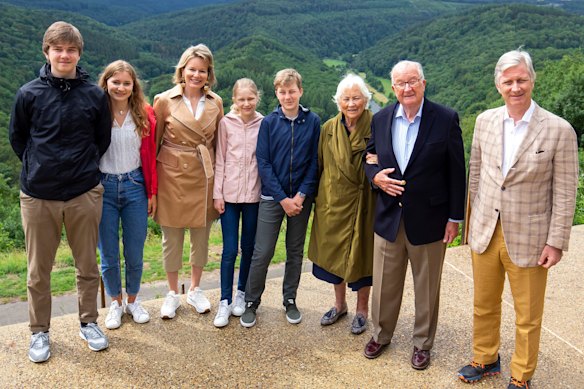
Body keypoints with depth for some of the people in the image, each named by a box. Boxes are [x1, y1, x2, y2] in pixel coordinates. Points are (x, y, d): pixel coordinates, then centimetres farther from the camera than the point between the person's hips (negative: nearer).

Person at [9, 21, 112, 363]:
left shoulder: (95, 95, -1)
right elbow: (17, 138, 9)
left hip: (85, 194, 0)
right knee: (38, 271, 10)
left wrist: (83, 168, 10)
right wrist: (39, 168, 9)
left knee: (88, 266, 11)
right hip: (38, 195, 0)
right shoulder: (30, 93, -2)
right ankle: (40, 331, 27)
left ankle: (89, 322, 30)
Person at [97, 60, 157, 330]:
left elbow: (150, 156, 4)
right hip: (103, 188, -1)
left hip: (135, 186, 1)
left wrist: (152, 193, 5)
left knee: (135, 253, 8)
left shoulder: (144, 114, 0)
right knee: (108, 254, 9)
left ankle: (132, 300, 31)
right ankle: (115, 303, 30)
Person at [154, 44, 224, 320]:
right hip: (172, 176, -2)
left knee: (201, 236, 12)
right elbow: (153, 143, 0)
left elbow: (218, 143, 10)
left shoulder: (215, 103, 3)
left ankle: (195, 290, 32)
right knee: (171, 238, 8)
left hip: (204, 177, 3)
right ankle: (173, 293, 27)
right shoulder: (164, 100, -5)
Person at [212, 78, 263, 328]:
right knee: (229, 250, -1)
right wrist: (217, 193, -2)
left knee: (248, 248, 10)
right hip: (229, 193, -1)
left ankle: (242, 293, 29)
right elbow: (220, 160, 2)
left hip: (254, 194, 1)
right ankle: (225, 302, 10)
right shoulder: (226, 123, 0)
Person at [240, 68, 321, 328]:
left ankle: (290, 300, 28)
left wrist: (301, 195, -10)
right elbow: (263, 163, -6)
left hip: (301, 197, 1)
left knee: (295, 251, 12)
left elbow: (315, 161, -1)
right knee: (262, 253, 0)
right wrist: (283, 199, -12)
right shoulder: (269, 123, -3)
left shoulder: (313, 121, -1)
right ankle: (251, 302, 17)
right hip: (272, 197, -1)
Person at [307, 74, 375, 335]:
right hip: (332, 202, 4)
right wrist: (317, 195, 8)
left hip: (363, 203, -4)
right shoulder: (329, 129, 2)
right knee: (334, 253, 15)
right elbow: (320, 164, 9)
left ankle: (362, 310, 28)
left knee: (361, 254, 8)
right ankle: (339, 304, 36)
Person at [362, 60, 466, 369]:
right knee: (384, 284, 16)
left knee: (427, 287, 13)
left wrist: (454, 218, -7)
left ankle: (423, 342, 33)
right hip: (389, 216, 3)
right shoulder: (381, 119, 2)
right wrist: (376, 177, -12)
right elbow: (370, 160, 12)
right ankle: (381, 334, 37)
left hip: (428, 219, -3)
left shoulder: (445, 119, -9)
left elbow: (456, 172, -6)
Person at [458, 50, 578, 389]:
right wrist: (476, 219, 12)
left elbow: (565, 192, -9)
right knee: (484, 306, 20)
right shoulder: (485, 120, 1)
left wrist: (556, 242, -10)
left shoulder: (559, 130, -12)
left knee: (528, 317, 12)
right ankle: (485, 360, 42)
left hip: (528, 238, -4)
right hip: (485, 233, 4)